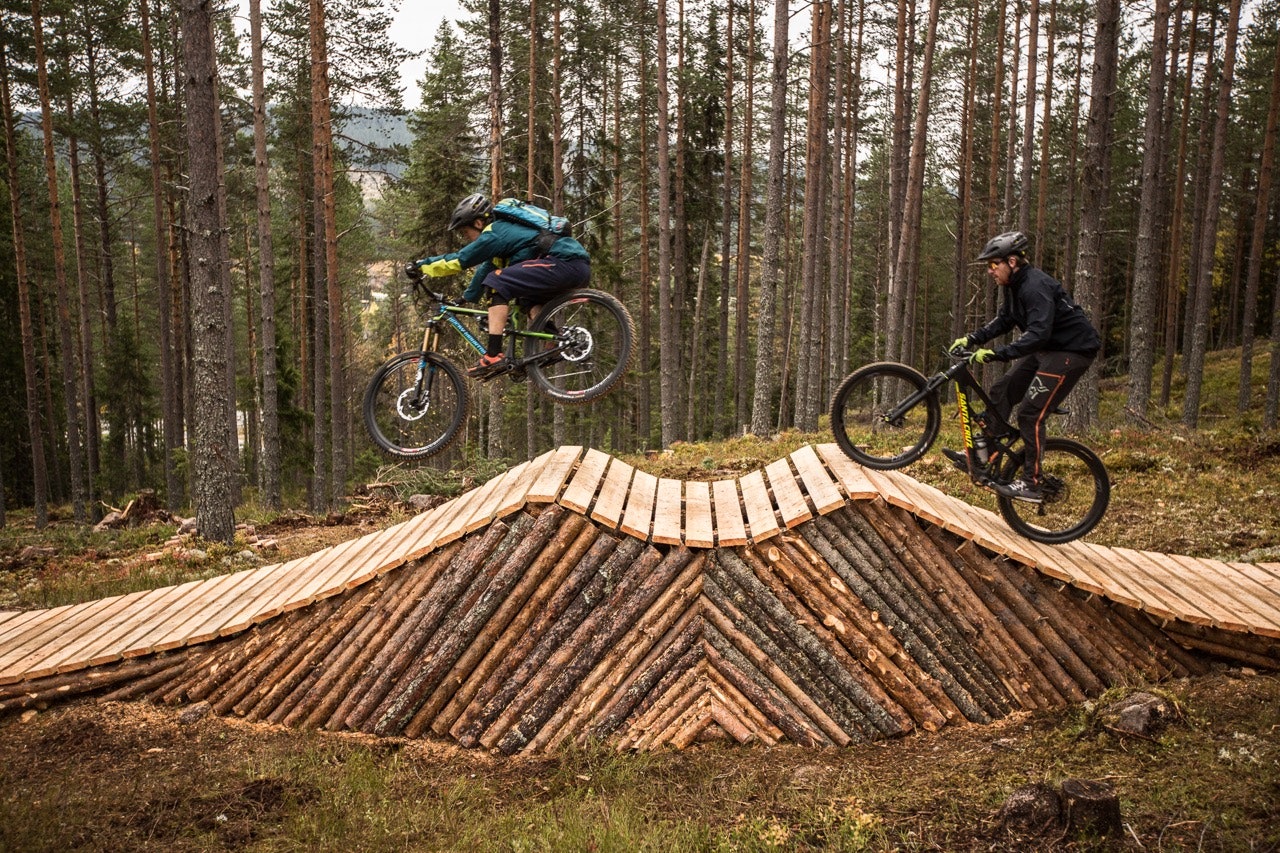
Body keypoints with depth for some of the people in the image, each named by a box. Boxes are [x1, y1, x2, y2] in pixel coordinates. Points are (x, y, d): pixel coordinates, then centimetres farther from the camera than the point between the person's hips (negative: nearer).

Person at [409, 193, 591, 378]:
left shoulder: (495, 234, -3)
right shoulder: (504, 230, 26)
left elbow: (459, 260, -2)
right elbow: (486, 270, 36)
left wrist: (421, 266, 8)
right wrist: (466, 297, 45)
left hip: (565, 263, -10)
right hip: (580, 267, 11)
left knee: (497, 283, -10)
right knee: (529, 300, 31)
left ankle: (494, 356, -16)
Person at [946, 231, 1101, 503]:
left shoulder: (1036, 286, -26)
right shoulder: (1014, 285, 4)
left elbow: (1038, 334, -36)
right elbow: (1004, 320, 13)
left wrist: (996, 354, -40)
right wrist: (972, 339, 0)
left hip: (1072, 351, -10)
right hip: (1047, 348, 10)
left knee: (1030, 414, -12)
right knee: (1001, 391, 8)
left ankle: (1031, 485, -5)